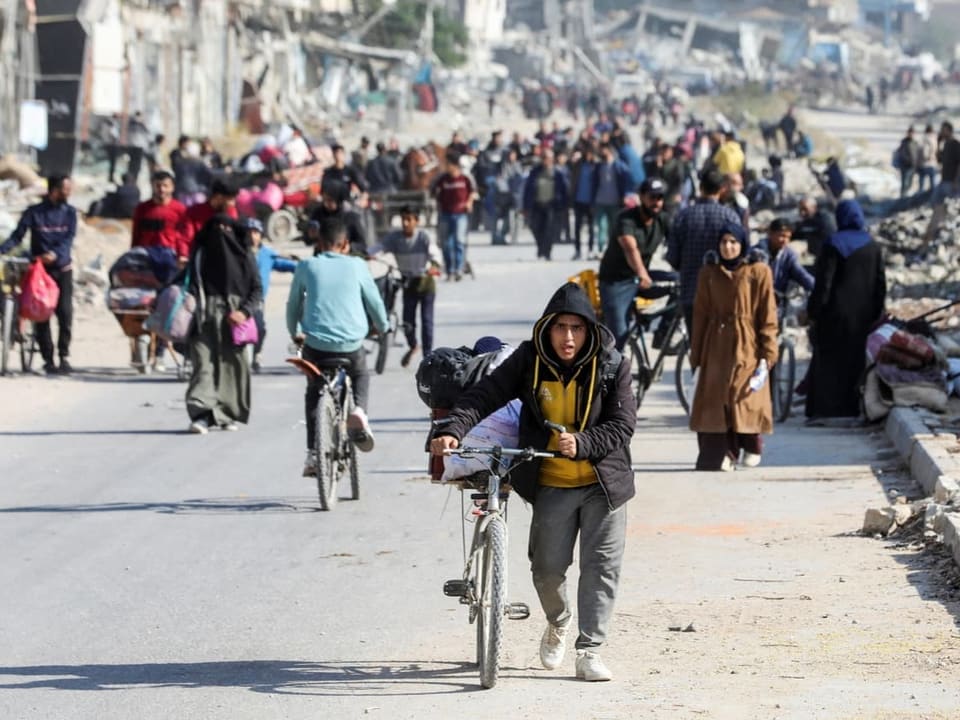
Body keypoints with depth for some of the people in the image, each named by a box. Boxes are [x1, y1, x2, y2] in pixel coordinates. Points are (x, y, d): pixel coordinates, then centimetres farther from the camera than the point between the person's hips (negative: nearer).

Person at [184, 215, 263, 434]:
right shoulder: (200, 254, 12)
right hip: (205, 317, -1)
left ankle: (228, 414, 11)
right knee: (204, 362, -12)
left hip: (233, 318, 1)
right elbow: (190, 284, 6)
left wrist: (245, 311, -9)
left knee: (232, 364, 0)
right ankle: (201, 414, -22)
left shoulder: (243, 256, 10)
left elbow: (257, 289, 6)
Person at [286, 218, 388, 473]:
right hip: (351, 345, 0)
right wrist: (382, 327, 32)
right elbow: (374, 301, 11)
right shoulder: (356, 265, 3)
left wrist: (295, 333, 32)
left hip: (315, 344, 0)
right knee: (361, 376, 32)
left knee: (314, 392, 24)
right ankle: (358, 409, 1)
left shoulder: (307, 267, 4)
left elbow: (293, 305, 14)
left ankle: (313, 452, 13)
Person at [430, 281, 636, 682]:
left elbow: (622, 425, -11)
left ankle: (589, 650, 3)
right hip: (552, 484, 1)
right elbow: (483, 396, -12)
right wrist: (452, 430, -29)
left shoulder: (612, 366, -8)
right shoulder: (529, 361, -6)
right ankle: (558, 622, 32)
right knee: (548, 566, 1)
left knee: (601, 566, -3)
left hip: (603, 481, -1)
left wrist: (582, 444, -28)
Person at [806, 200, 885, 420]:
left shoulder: (834, 245, -10)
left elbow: (823, 281, -14)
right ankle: (852, 408, 11)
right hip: (863, 317, 4)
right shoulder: (872, 246, 4)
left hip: (836, 313, -4)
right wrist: (876, 315, 12)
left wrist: (814, 313, -8)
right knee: (856, 361, 11)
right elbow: (881, 283, 5)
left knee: (828, 361, 1)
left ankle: (825, 409, -3)